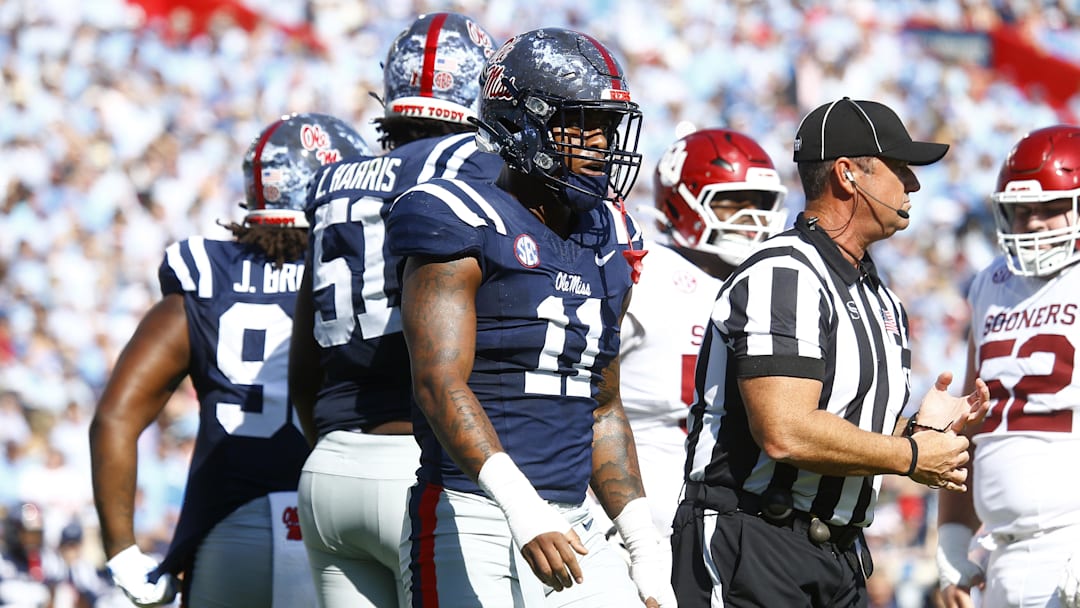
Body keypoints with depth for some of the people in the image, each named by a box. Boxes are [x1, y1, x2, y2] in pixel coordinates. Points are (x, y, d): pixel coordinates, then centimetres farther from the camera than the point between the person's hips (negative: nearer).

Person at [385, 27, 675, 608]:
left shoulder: (606, 244, 16)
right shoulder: (467, 231, -7)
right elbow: (441, 385, -19)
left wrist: (644, 547, 16)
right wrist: (522, 510, -31)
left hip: (569, 527, 7)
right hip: (472, 523, -7)